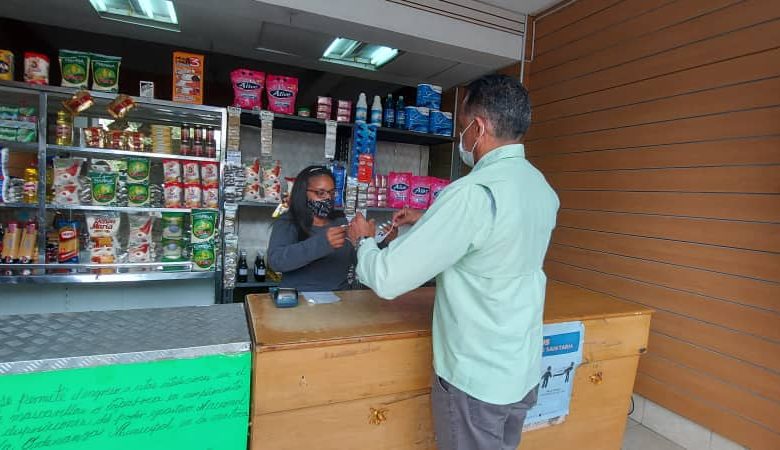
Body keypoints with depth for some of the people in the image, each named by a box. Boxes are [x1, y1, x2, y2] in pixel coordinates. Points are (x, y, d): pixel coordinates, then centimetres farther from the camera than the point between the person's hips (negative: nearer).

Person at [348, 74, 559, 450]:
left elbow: (388, 279, -25)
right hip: (525, 370, 8)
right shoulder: (543, 189, -1)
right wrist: (428, 222, 17)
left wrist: (363, 240, -4)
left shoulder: (473, 193, -27)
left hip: (475, 378, -7)